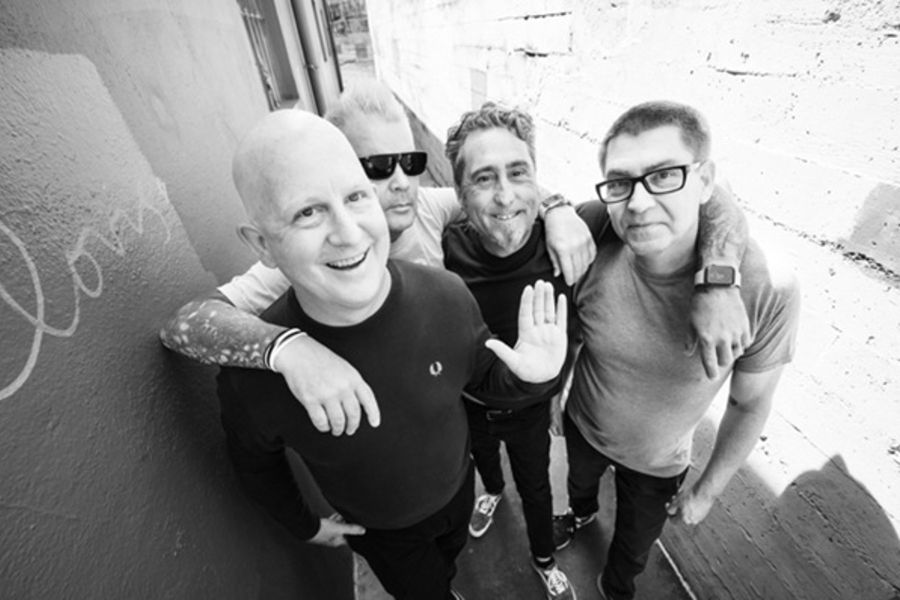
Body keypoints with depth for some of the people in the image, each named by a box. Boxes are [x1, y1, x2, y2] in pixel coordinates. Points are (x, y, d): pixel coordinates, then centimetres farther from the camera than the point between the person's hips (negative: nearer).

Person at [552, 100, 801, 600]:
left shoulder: (768, 293, -34)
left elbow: (750, 404, -16)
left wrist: (707, 489, -6)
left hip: (658, 464, -1)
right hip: (581, 425, 2)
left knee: (634, 548, 30)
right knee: (579, 481, 37)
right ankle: (582, 512, 77)